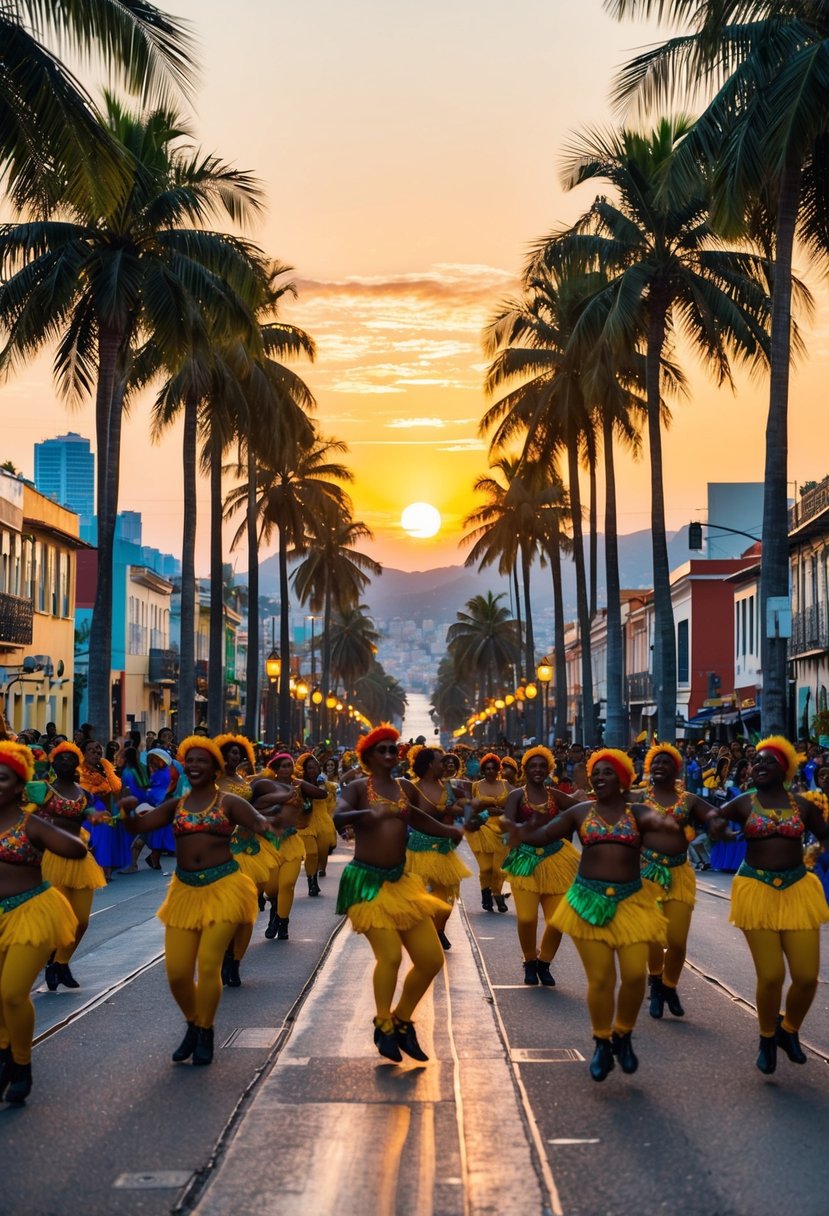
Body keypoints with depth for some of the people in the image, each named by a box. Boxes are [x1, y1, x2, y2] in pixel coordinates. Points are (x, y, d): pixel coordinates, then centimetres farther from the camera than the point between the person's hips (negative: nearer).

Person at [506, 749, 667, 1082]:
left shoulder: (637, 813, 1)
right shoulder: (581, 812, 5)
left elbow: (659, 821, -21)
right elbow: (542, 835, 1)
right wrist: (521, 834, -22)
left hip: (631, 900, 0)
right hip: (589, 900, 0)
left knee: (635, 974, -6)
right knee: (600, 978, 1)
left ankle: (623, 1035, 20)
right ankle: (602, 1043, 21)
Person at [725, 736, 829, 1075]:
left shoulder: (802, 804, 5)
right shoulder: (743, 803, 0)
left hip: (797, 889, 2)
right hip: (757, 890, -2)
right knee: (771, 976, -5)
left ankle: (789, 1030, 29)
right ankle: (767, 1038, 23)